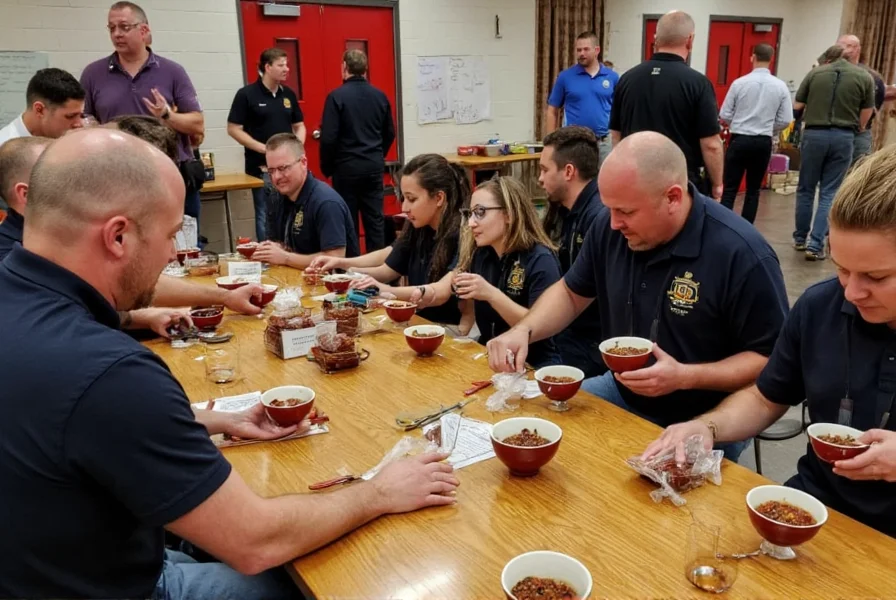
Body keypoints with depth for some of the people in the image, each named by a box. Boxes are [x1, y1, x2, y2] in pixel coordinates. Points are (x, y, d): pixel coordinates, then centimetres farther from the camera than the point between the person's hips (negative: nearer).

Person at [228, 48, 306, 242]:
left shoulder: (288, 94, 9)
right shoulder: (247, 95, -6)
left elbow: (299, 125, 17)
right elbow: (233, 129, -8)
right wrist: (264, 149, -17)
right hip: (261, 167, -5)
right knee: (266, 217, 2)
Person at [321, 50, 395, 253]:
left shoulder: (337, 96, -11)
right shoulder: (380, 96, 4)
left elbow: (328, 138, -14)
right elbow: (390, 133, 12)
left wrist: (327, 167, 0)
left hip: (347, 167, -4)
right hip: (375, 166, 4)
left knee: (348, 220, 4)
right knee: (375, 217, 8)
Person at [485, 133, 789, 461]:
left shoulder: (742, 254, -23)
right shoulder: (611, 227, -5)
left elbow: (771, 359, -16)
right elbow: (571, 292, 9)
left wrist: (685, 377, -29)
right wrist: (523, 330, -9)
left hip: (703, 420, -5)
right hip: (621, 394, 5)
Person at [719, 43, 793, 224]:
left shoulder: (739, 83, -7)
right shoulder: (780, 86, -2)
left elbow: (724, 115, -4)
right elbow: (785, 120, -1)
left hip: (739, 140, -2)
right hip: (763, 142, 2)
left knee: (730, 189, 1)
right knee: (753, 190, 12)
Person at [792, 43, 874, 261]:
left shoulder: (815, 73, 1)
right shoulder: (865, 77, 1)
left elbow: (796, 108, 5)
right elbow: (864, 119, 3)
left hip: (814, 134, 0)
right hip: (843, 137, 0)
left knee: (806, 189, 13)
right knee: (829, 193, 5)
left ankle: (800, 239, 23)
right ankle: (816, 245, 1)